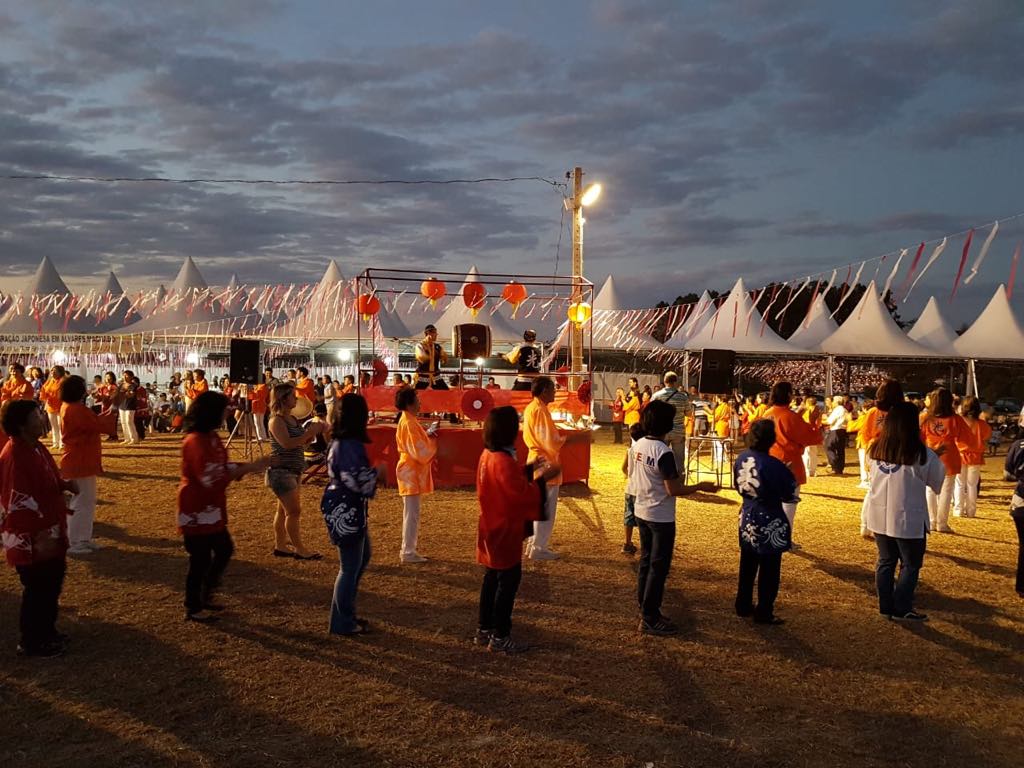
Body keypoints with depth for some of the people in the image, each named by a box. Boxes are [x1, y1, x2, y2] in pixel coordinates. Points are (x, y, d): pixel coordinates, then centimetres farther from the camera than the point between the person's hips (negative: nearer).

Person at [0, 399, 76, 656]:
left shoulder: (35, 447, 6)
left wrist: (64, 485, 1)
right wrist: (39, 538, -24)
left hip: (49, 533, 10)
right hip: (32, 542, -10)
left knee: (51, 585, 20)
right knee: (37, 590, 4)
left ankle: (46, 632, 35)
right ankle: (31, 642, 19)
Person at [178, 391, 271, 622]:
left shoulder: (212, 437, 8)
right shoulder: (196, 441, -22)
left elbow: (223, 469, 13)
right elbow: (212, 480, -27)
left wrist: (250, 466, 0)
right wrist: (247, 468, -25)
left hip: (212, 510, 10)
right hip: (198, 512, -10)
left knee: (224, 550, 18)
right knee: (201, 560, 2)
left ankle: (205, 597, 32)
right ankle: (193, 609, 17)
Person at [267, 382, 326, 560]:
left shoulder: (292, 419, 11)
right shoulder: (276, 420, -14)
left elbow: (302, 442, 19)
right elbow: (287, 443, -26)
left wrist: (312, 432, 0)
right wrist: (310, 432, -23)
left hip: (292, 471, 9)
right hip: (281, 471, -9)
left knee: (284, 510, 14)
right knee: (294, 510, -7)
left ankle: (280, 546, 23)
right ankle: (299, 550, -1)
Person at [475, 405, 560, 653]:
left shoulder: (488, 455, 5)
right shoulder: (503, 461, -25)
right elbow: (521, 494, -24)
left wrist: (529, 470, 11)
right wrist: (542, 478, -16)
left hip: (492, 528, 10)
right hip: (505, 531, -10)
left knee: (492, 578, 17)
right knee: (509, 580, 0)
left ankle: (484, 630, 26)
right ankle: (500, 637, 7)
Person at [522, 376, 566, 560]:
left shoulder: (530, 408, 10)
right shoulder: (540, 410, -19)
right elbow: (550, 440, -22)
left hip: (536, 461, 10)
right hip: (546, 464, -10)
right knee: (546, 509, -2)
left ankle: (535, 543, 26)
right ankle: (539, 548, 4)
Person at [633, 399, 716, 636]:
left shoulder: (638, 445, 1)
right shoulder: (663, 452, -23)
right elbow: (673, 490, -22)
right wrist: (700, 486, -10)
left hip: (642, 511, 8)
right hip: (661, 517, -8)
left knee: (646, 561, 17)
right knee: (658, 567, 1)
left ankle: (645, 609, 28)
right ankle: (650, 619, 7)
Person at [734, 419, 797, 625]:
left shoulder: (741, 459, -4)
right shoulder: (774, 465, -24)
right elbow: (790, 496, -14)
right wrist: (789, 476, 1)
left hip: (747, 518, 6)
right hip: (770, 523, -6)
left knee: (747, 565, 19)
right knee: (768, 570, 6)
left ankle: (743, 606, 29)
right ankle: (763, 613, 14)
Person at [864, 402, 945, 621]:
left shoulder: (875, 450, -3)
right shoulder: (922, 454, -16)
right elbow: (937, 482, -2)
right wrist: (935, 457, 14)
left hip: (879, 516, 5)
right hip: (908, 519, -5)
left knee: (885, 561, 17)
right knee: (910, 564, 11)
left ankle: (886, 606, 23)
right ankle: (902, 610, 13)